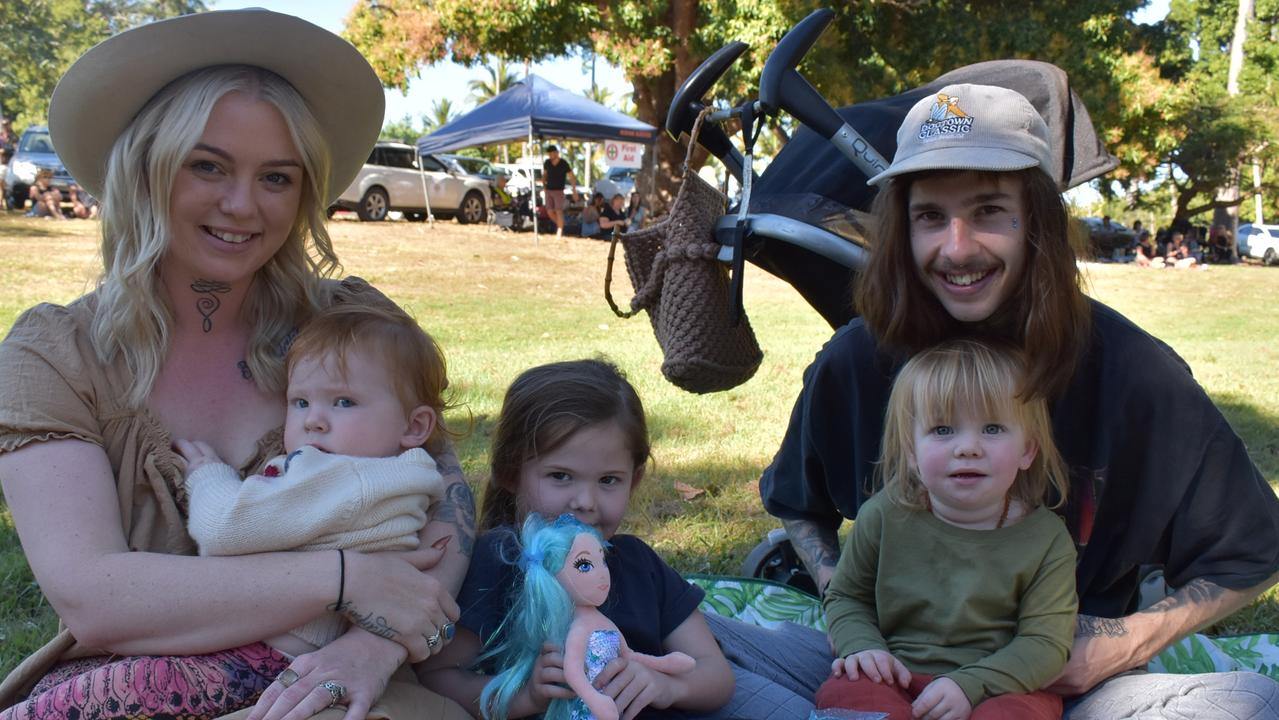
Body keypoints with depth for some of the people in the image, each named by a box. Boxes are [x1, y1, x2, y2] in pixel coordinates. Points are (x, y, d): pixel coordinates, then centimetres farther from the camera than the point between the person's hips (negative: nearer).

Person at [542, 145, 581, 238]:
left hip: (558, 191, -4)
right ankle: (559, 225, 25)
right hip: (549, 190, 4)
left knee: (559, 211, -10)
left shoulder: (563, 164, -9)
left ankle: (559, 232, -5)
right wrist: (543, 185, 2)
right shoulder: (547, 163, 3)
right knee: (550, 211, 2)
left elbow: (572, 177, -6)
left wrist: (574, 192, -11)